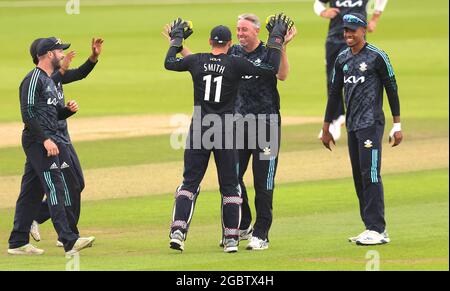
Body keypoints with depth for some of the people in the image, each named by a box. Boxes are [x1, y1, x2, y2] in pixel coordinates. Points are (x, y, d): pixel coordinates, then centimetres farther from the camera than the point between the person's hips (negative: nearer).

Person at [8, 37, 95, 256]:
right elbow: (28, 114, -18)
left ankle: (18, 243, 14)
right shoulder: (34, 79, -10)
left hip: (45, 142, 10)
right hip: (37, 141, -10)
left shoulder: (49, 81, 21)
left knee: (32, 192, 10)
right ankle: (69, 241, -23)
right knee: (54, 188, -16)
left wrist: (68, 110, 6)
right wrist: (46, 138, -23)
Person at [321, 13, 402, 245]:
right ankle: (371, 228, 12)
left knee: (370, 174, -13)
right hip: (352, 126, 7)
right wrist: (326, 128, 19)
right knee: (359, 177, 7)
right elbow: (334, 94, 19)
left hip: (371, 124, -7)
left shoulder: (377, 56, -5)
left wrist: (397, 126, -6)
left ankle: (377, 230, -13)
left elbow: (392, 90, -4)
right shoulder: (342, 59, 13)